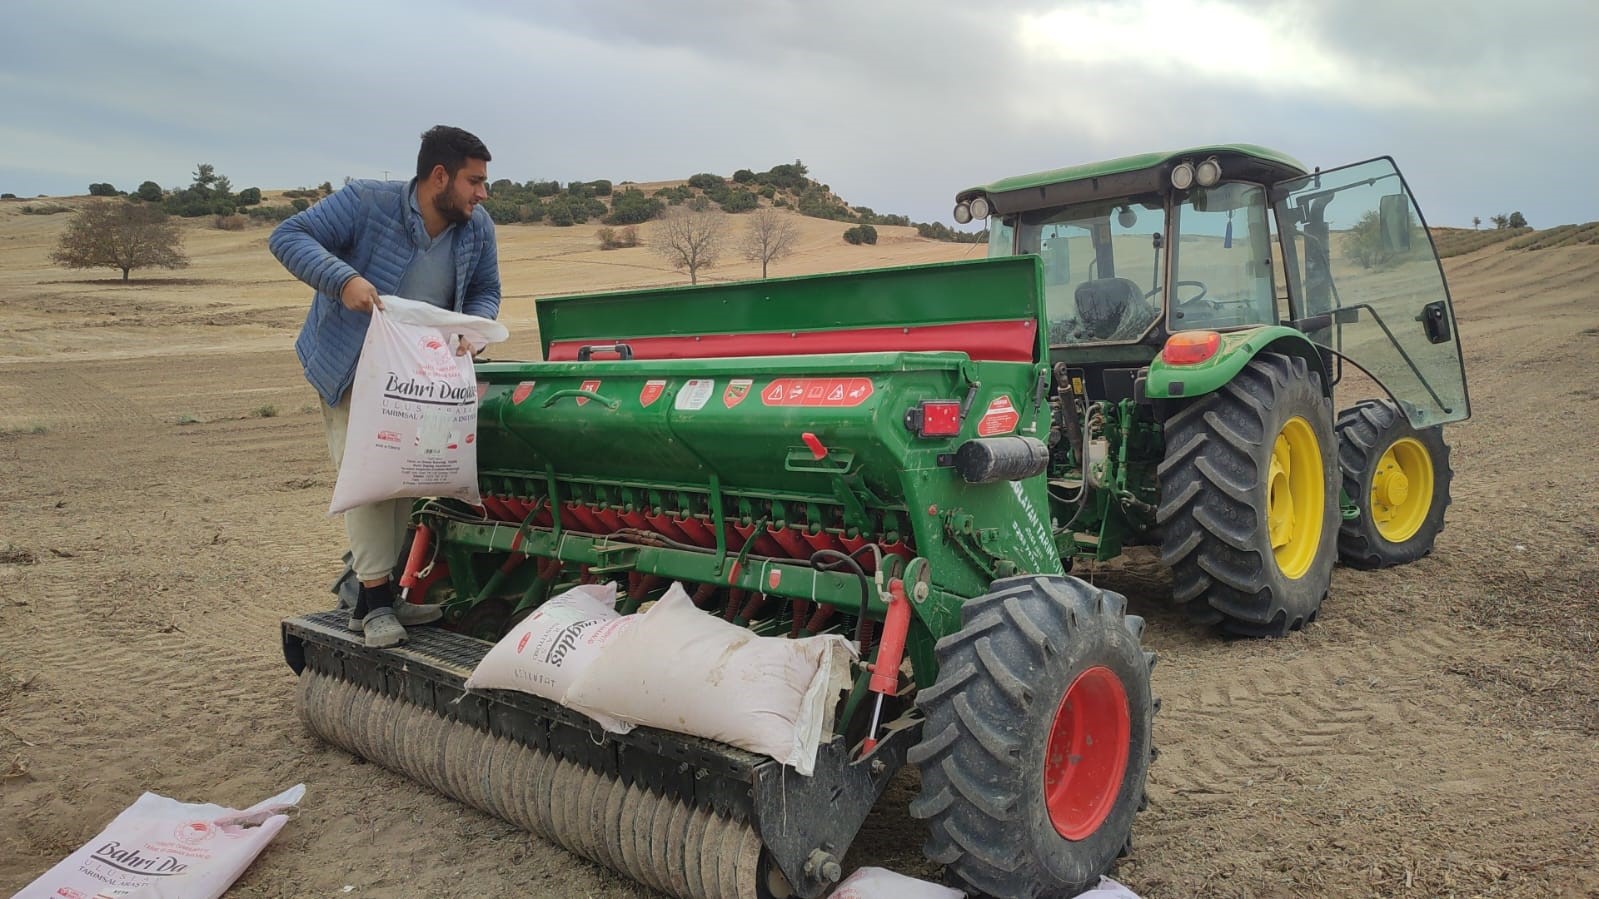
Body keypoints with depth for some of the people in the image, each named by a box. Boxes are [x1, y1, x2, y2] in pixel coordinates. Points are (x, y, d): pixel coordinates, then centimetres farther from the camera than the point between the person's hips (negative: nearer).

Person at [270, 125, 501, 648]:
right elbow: (288, 236, -21)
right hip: (351, 370, -5)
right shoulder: (365, 203, -21)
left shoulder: (478, 229, -6)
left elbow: (486, 291, 4)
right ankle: (374, 600, -7)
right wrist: (343, 278, -37)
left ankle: (377, 592, 18)